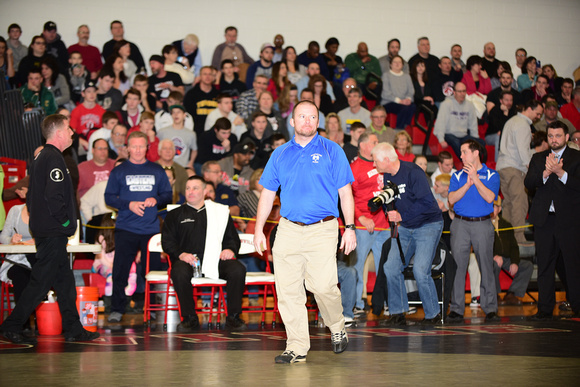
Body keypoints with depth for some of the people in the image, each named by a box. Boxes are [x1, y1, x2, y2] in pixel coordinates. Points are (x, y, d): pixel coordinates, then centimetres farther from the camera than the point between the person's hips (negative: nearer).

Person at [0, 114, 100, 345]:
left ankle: (73, 329, 15)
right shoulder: (53, 158, -15)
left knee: (64, 280, 12)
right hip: (53, 231, -10)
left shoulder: (40, 157, 16)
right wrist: (64, 220, -14)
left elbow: (32, 195, 20)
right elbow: (54, 196, -25)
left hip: (43, 229, 10)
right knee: (41, 282, -6)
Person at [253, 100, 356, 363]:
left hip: (322, 230, -3)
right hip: (288, 230, 3)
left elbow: (345, 193, 5)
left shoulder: (331, 151, 6)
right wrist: (258, 230, 9)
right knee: (288, 290, -1)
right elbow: (268, 194, 16)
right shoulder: (280, 154, 13)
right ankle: (297, 347, 6)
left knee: (323, 285, -14)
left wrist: (350, 228, -3)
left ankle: (337, 328, 14)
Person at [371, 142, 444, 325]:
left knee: (420, 270, -17)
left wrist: (402, 215, -23)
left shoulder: (412, 172, -19)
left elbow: (426, 202, -25)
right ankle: (398, 313, 5)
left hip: (428, 225, -8)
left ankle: (433, 314, 0)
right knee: (391, 267, -5)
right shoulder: (387, 176, 5)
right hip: (405, 228, 8)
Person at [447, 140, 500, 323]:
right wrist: (467, 184, -13)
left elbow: (490, 197, -10)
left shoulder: (491, 175, 6)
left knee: (486, 265, -1)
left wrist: (475, 178, -14)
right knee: (458, 265, -2)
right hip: (460, 224, 2)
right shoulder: (458, 176, 12)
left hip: (482, 224, -2)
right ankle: (456, 309, 1)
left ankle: (490, 308, 5)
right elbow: (452, 199, 0)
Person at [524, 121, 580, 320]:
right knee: (544, 266, 6)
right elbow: (528, 183, 1)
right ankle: (545, 309, 11)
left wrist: (560, 173, -24)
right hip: (544, 219, 4)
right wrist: (546, 173, -17)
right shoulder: (538, 158, 15)